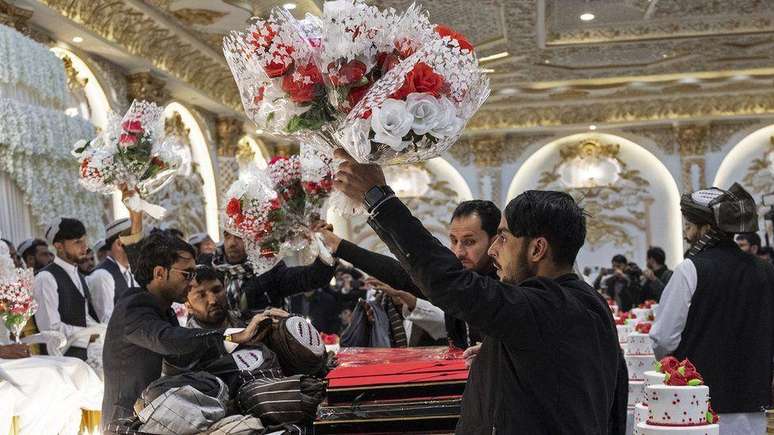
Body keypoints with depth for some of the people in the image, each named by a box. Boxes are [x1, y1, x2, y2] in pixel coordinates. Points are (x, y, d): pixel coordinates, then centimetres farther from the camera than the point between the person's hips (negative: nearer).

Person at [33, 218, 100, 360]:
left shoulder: (79, 276, 16)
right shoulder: (46, 278, -11)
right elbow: (51, 329, -18)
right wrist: (90, 334, -15)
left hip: (85, 352, 7)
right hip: (62, 355, -7)